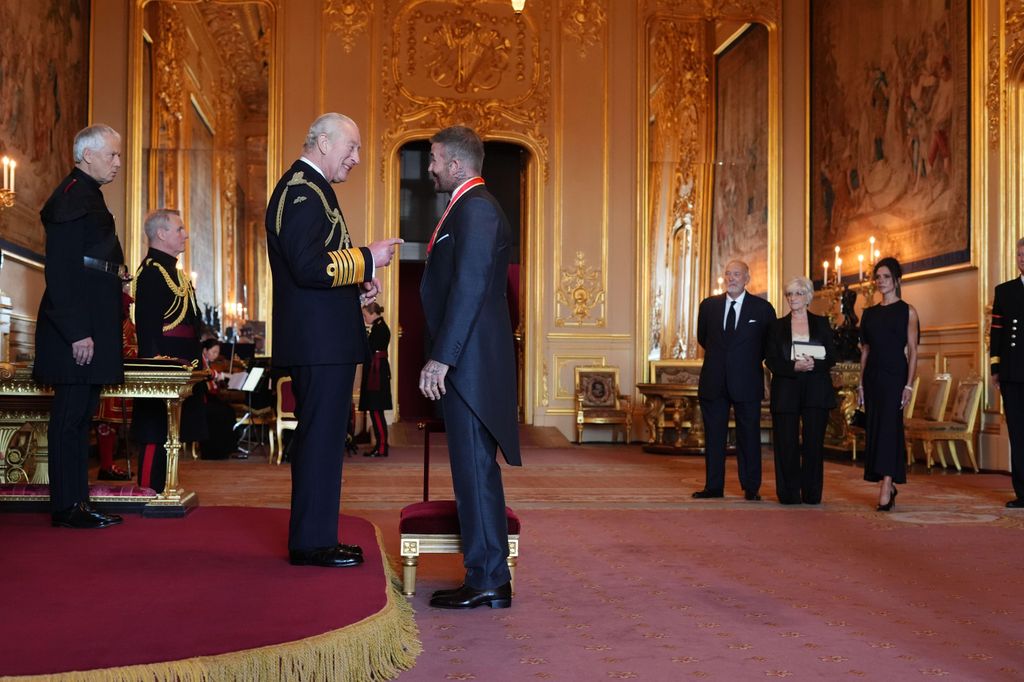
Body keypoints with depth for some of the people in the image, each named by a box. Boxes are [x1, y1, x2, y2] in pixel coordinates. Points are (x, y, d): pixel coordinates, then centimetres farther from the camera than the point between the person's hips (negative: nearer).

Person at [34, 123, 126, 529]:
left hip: (92, 326, 10)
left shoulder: (89, 195, 18)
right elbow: (61, 271, -20)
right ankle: (66, 507, 1)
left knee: (81, 414, 12)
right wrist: (78, 332, -23)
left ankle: (77, 501, 19)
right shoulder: (71, 198, -13)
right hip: (77, 328, -10)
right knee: (71, 415, -5)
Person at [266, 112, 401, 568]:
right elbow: (309, 267, -24)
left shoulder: (308, 188, 20)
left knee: (318, 438, 15)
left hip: (320, 339, 11)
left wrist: (357, 284, 11)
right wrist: (367, 258, -16)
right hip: (319, 340, -11)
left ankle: (312, 537, 23)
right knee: (321, 438, -5)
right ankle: (313, 542, 3)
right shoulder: (303, 191, -14)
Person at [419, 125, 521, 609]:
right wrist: (441, 355, 19)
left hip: (470, 361, -10)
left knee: (475, 465, -7)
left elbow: (469, 287, -20)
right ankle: (485, 573, 21)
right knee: (473, 465, 13)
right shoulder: (468, 207, 20)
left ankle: (488, 580, -1)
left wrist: (441, 357, -22)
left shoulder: (474, 208, -12)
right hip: (464, 360, 10)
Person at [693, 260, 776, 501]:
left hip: (746, 383, -2)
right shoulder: (708, 305, 7)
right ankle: (713, 487, 12)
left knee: (748, 436, 2)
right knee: (713, 435, 6)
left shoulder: (762, 308, 0)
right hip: (714, 382, 2)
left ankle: (751, 488, 10)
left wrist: (752, 361, 10)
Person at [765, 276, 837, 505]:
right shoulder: (778, 326, 11)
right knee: (786, 445, -4)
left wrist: (813, 364, -16)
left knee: (814, 443, -4)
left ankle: (812, 494, 4)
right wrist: (794, 366, -15)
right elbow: (771, 360, 2)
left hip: (816, 391, 0)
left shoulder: (821, 323, 11)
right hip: (786, 392, 0)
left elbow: (831, 358, 5)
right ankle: (789, 494, 4)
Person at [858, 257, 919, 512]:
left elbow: (912, 350, -4)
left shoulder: (907, 311, 1)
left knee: (889, 427, -14)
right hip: (872, 377, 5)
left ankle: (886, 488, -20)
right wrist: (861, 384, 10)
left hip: (895, 375, -5)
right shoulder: (869, 313, 13)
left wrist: (909, 385, -11)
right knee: (874, 430, 5)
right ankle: (888, 486, 14)